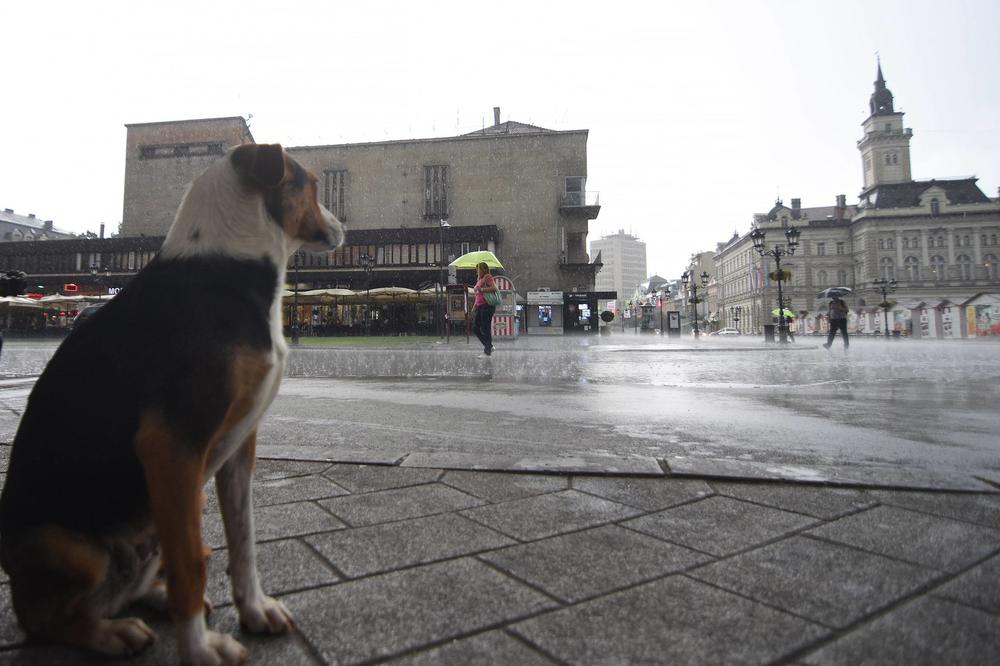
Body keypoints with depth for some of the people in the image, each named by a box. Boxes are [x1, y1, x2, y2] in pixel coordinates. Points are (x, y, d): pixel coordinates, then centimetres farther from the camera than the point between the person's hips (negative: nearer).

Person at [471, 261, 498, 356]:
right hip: (479, 306, 9)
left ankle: (488, 349, 1)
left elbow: (494, 288, -19)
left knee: (485, 328, -7)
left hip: (487, 305, -9)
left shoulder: (487, 277, -4)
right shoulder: (479, 280, 21)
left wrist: (482, 289, -17)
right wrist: (474, 307, 21)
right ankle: (489, 346, 16)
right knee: (475, 328, 7)